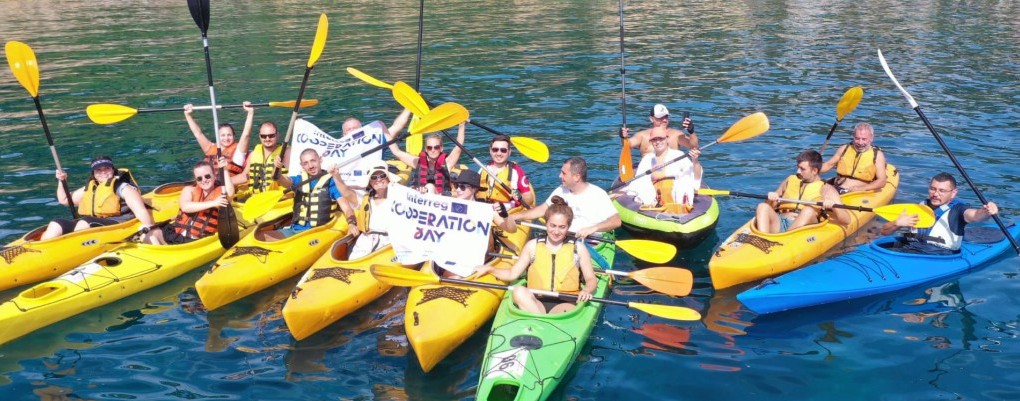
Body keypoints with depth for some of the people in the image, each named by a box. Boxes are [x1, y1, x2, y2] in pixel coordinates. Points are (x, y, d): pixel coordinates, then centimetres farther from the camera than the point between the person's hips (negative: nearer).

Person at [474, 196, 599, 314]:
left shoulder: (578, 248, 11)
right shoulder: (533, 245, 14)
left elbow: (591, 279, 9)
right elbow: (513, 274, 15)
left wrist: (587, 290, -13)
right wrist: (490, 269, 0)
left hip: (565, 304, -2)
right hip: (534, 302, 2)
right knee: (519, 291, -32)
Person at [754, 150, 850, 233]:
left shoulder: (826, 189, 15)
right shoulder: (789, 181, 25)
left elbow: (846, 220, 8)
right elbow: (771, 207, 25)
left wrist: (833, 206, -12)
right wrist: (771, 200, 2)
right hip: (779, 223, 3)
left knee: (808, 210, -33)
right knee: (762, 207, -23)